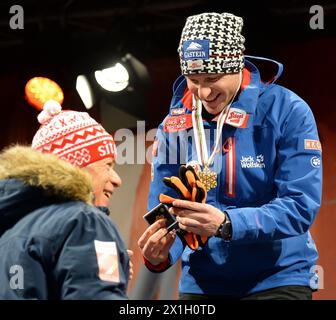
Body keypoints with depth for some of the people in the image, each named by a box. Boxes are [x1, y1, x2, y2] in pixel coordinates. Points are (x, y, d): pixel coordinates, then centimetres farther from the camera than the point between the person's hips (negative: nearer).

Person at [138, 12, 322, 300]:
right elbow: (164, 215, -1)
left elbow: (301, 206, -19)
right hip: (200, 284, 3)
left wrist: (226, 224, -32)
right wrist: (159, 255, -23)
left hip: (277, 282, -3)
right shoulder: (174, 125, -1)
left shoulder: (288, 112, -11)